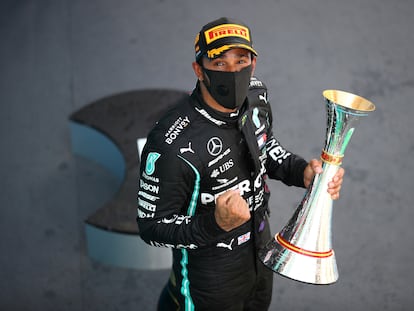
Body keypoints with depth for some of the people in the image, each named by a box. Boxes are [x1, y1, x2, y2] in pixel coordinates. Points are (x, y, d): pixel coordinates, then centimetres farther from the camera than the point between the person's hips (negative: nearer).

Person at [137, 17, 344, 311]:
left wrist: (302, 171, -9)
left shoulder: (255, 95, -12)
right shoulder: (172, 145, -34)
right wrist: (216, 226, -38)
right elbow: (152, 227, -24)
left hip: (261, 254, 7)